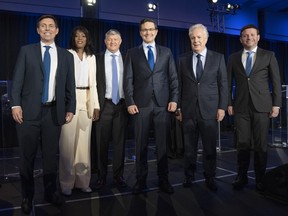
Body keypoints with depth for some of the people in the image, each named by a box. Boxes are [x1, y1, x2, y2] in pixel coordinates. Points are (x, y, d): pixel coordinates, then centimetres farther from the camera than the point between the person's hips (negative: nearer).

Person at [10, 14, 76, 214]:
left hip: (54, 111, 1)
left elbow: (70, 85, 7)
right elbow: (17, 80, 1)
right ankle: (27, 196, 26)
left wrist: (70, 109, 2)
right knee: (27, 156, 9)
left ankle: (50, 191, 28)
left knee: (51, 154, 10)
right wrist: (15, 104, -9)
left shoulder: (66, 56, 9)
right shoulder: (26, 51, 7)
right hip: (29, 110, -1)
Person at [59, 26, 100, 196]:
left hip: (86, 100, 4)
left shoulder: (91, 57, 14)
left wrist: (96, 105, 5)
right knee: (68, 142, -3)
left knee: (84, 142, 5)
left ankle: (82, 181, 14)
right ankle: (67, 182, 9)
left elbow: (93, 83, 13)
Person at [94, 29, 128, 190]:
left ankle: (118, 176, 18)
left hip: (122, 104, 1)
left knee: (120, 142, 6)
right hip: (104, 104, -1)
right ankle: (102, 176, 19)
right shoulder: (98, 59, 5)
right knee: (102, 142, 5)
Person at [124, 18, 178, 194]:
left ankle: (163, 180, 18)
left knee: (162, 144, 6)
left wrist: (174, 99, -2)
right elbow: (128, 80, 4)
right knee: (141, 144, 5)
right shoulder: (132, 53, 10)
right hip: (141, 104, -1)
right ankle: (141, 180, 18)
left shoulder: (166, 52, 13)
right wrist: (130, 102, -6)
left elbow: (173, 78, 9)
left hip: (163, 104, 1)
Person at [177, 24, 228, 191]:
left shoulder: (218, 58, 5)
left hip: (210, 110, -1)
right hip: (188, 110, 1)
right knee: (189, 147, 9)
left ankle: (210, 178, 21)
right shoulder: (183, 59, 8)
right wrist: (178, 107, 2)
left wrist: (222, 107, -3)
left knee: (210, 147, 5)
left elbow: (223, 84, 3)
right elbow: (179, 85, 6)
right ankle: (189, 176, 24)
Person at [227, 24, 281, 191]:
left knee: (261, 145, 3)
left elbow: (276, 81, 4)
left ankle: (260, 179, 16)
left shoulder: (268, 56, 8)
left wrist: (276, 105, -2)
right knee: (242, 144, 3)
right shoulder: (234, 58, 12)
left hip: (262, 106, -1)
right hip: (241, 107, 1)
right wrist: (229, 103, 3)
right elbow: (229, 83, 10)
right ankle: (242, 177, 15)